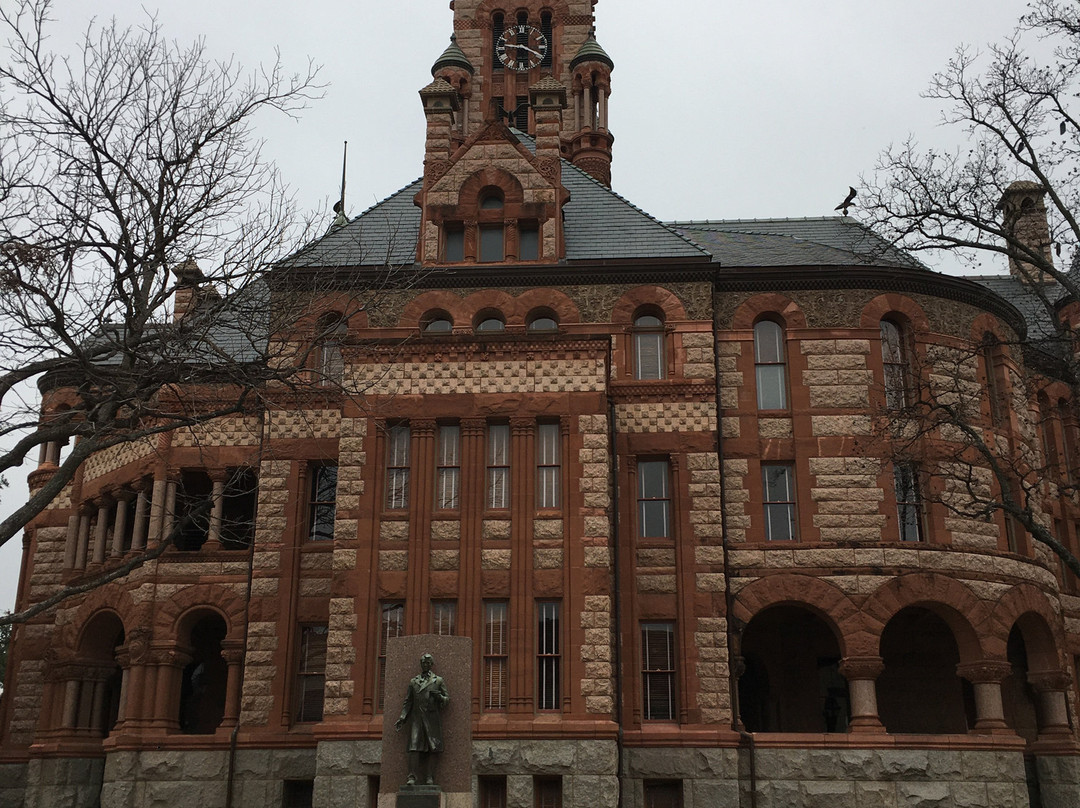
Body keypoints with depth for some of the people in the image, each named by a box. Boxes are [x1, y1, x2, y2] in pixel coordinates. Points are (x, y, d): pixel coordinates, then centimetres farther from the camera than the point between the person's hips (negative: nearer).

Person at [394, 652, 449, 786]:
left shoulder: (438, 681, 12)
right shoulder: (413, 681, 17)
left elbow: (447, 699, 10)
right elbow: (407, 701, 15)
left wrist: (439, 696, -11)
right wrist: (402, 718, 5)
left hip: (432, 719, -1)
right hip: (416, 719, 1)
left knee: (432, 749, -5)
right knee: (414, 747, -9)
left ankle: (430, 778, -3)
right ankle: (412, 777, -12)